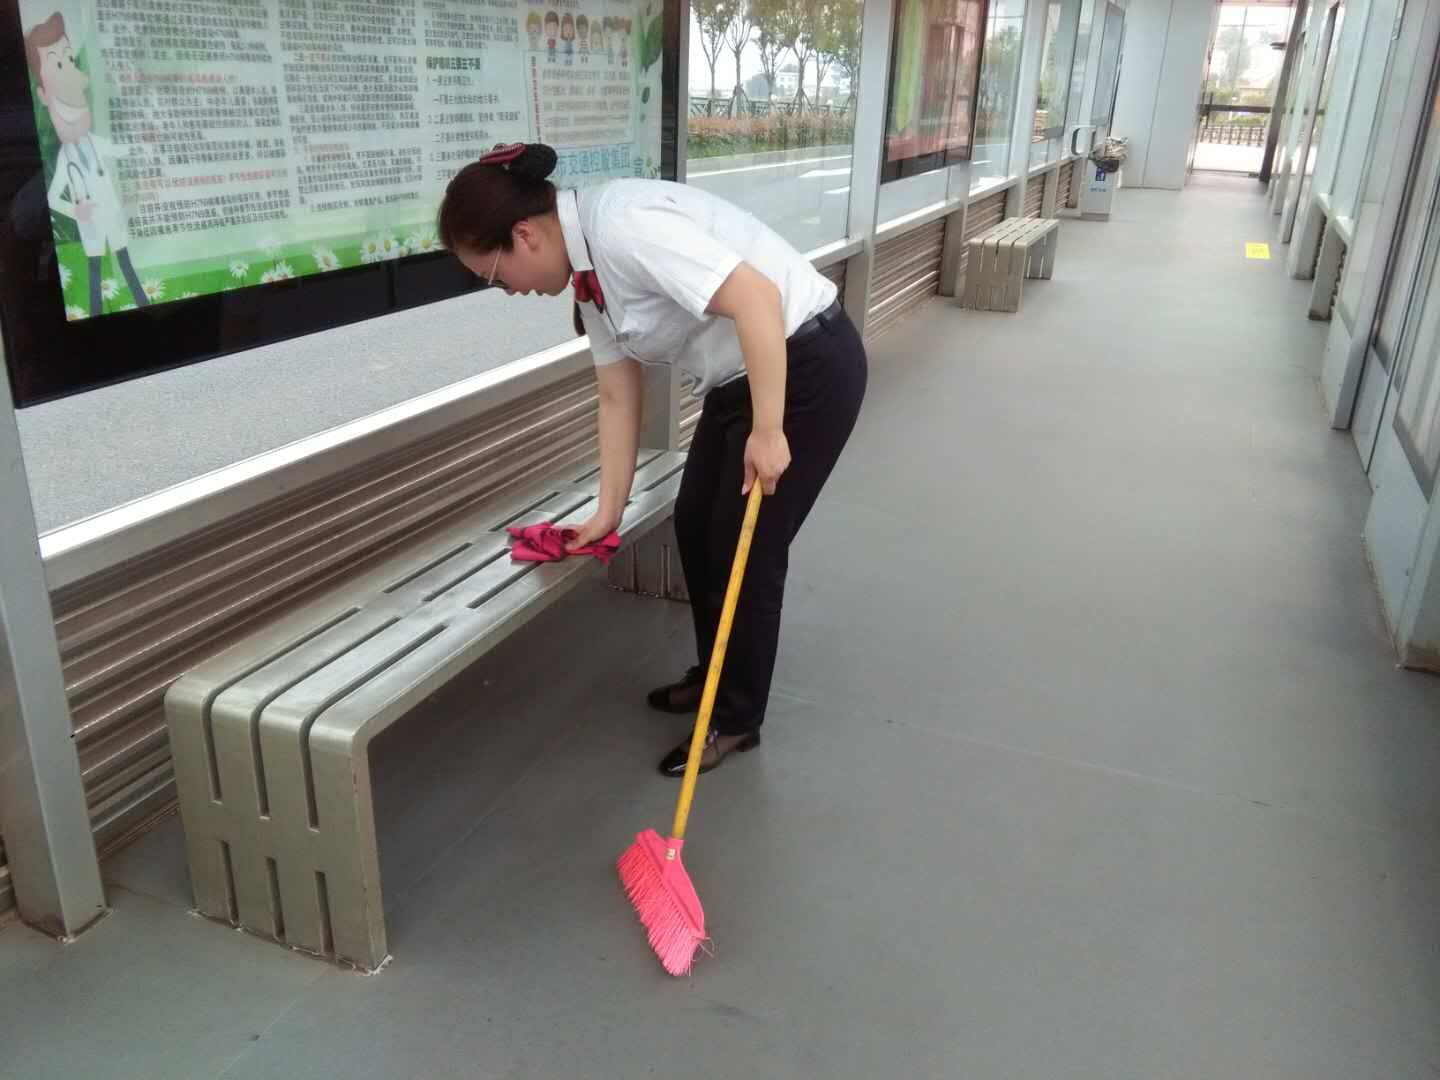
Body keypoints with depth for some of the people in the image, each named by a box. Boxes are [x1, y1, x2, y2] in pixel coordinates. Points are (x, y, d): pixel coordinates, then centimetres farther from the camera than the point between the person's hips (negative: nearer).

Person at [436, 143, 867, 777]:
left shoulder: (620, 226, -26)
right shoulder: (585, 272, 4)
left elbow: (757, 299, -32)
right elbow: (618, 399, 7)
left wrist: (767, 432, -28)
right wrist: (608, 512, 9)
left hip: (806, 367, -9)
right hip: (738, 378, 10)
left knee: (746, 548, 0)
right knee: (695, 528, 16)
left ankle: (736, 718, 18)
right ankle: (713, 675, 37)